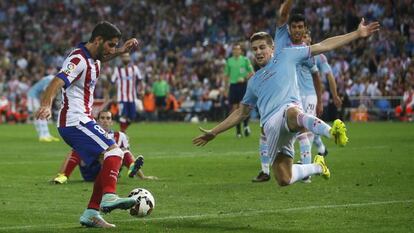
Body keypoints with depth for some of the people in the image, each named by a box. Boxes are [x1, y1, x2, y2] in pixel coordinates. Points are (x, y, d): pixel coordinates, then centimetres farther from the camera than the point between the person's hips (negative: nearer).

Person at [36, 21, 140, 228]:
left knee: (108, 164, 10)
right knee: (114, 151, -22)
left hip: (81, 121, 10)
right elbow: (56, 83, -32)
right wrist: (46, 106, -50)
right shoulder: (78, 60, -17)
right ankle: (108, 197, -36)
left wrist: (120, 52, 25)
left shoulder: (92, 58, 13)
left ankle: (91, 214, 10)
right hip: (75, 122, -10)